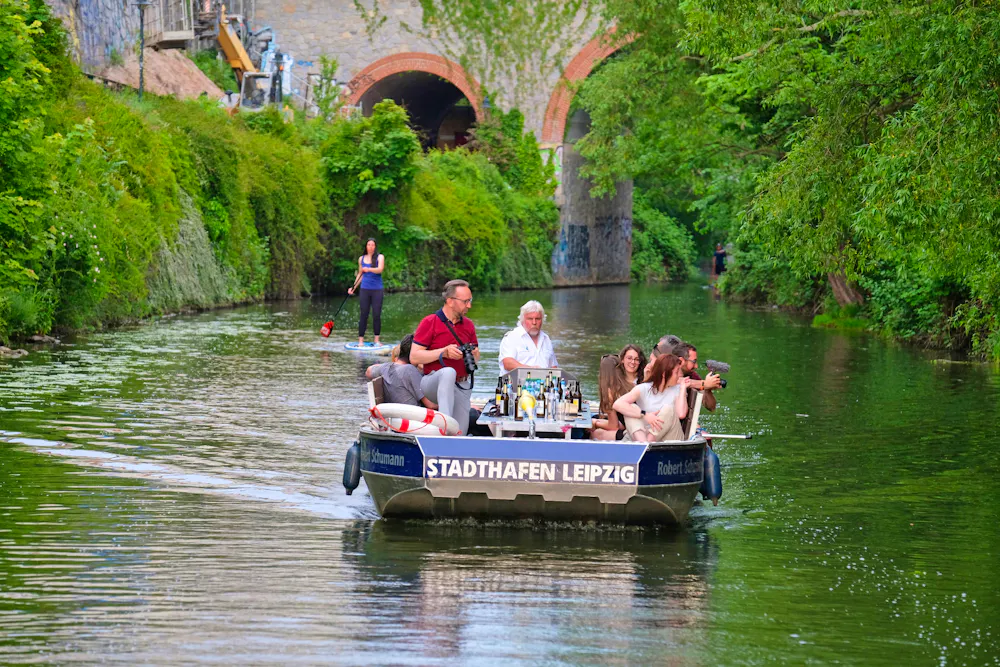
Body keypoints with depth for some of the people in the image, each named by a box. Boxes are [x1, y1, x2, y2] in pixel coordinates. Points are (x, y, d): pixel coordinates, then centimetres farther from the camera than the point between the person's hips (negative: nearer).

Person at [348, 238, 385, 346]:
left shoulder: (380, 257, 1)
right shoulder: (361, 259, 11)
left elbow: (380, 269, -16)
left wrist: (369, 269, -34)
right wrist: (353, 287, 12)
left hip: (377, 289, -2)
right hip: (365, 289, 2)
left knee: (376, 315, -3)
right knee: (364, 315, -1)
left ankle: (376, 340, 4)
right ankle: (360, 340, 0)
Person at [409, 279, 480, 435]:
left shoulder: (468, 325, 13)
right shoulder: (429, 323, -4)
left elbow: (476, 357, 22)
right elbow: (414, 357, -10)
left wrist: (473, 353, -3)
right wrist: (444, 352, -19)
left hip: (462, 387, 5)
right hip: (434, 384, -5)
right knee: (448, 372, -41)